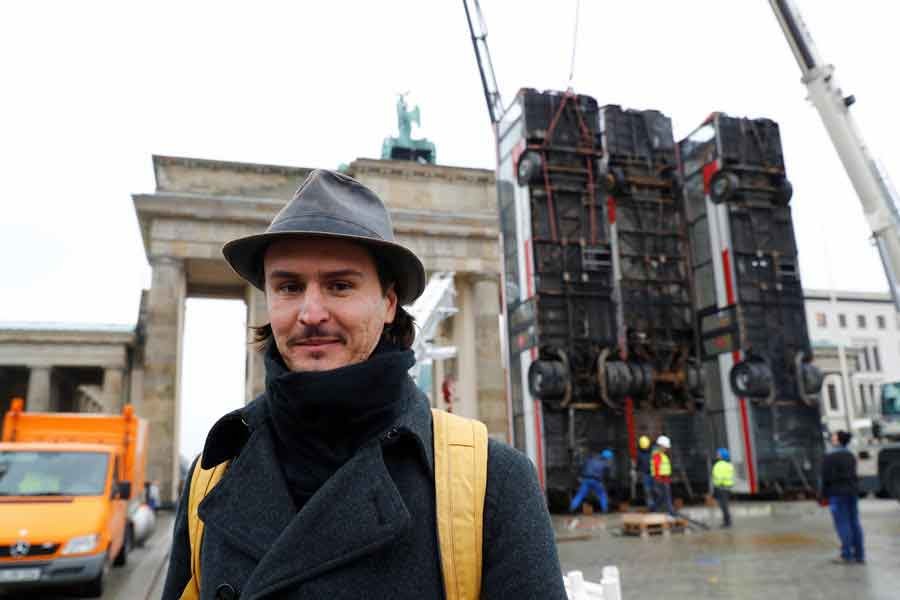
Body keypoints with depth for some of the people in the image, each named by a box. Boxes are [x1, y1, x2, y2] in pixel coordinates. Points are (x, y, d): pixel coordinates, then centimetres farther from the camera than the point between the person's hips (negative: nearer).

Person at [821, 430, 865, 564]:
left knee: (843, 524, -4)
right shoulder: (850, 456, 10)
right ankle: (859, 555, 13)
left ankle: (846, 555, -2)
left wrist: (824, 496, -5)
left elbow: (826, 478, -13)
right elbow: (853, 475, 14)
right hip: (852, 491, 7)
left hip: (837, 494, -7)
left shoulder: (830, 457, -12)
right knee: (854, 522, 9)